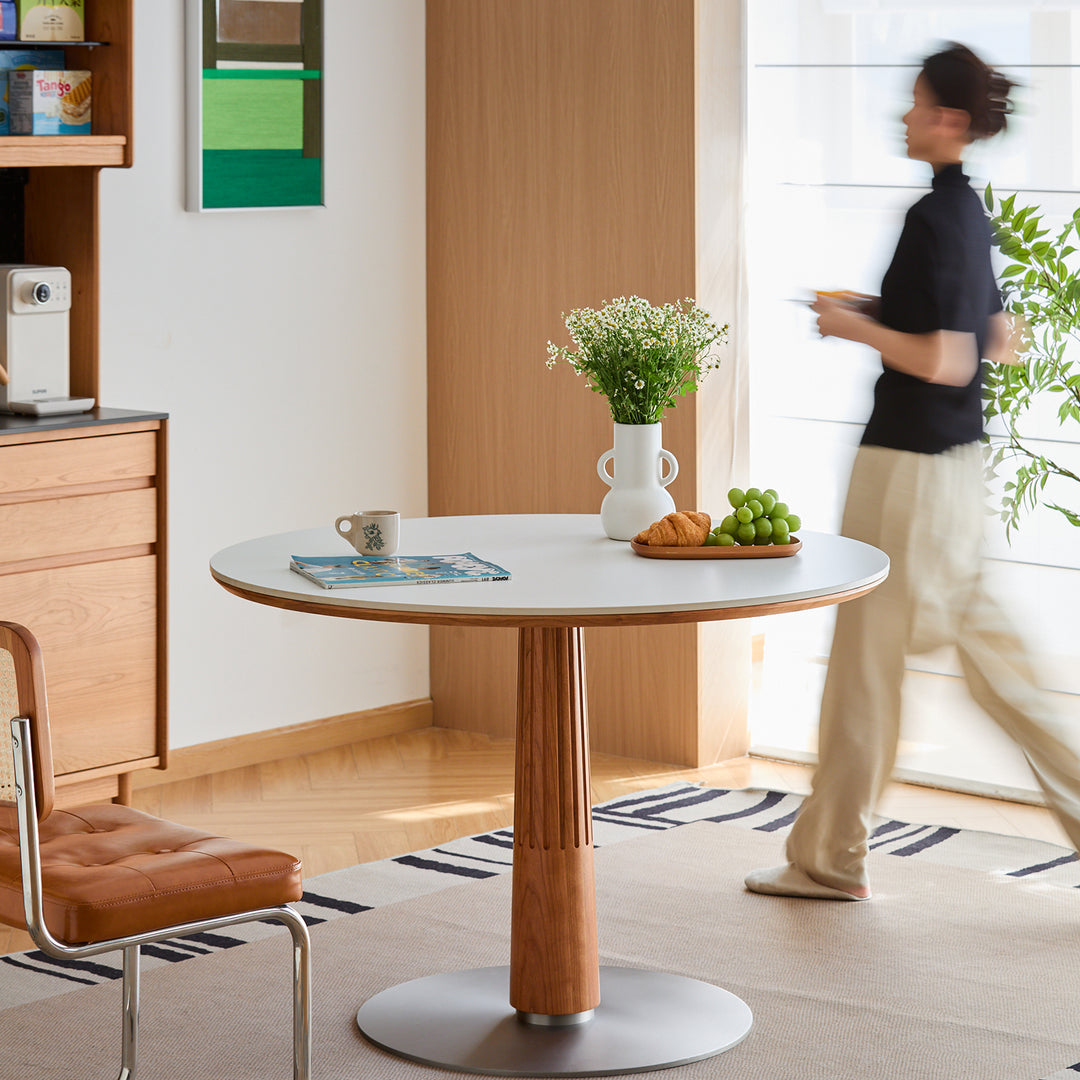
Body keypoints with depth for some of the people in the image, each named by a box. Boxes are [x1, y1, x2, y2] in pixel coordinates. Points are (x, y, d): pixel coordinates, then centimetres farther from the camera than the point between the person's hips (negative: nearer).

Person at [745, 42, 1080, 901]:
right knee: (981, 642, 15)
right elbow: (1002, 343, 21)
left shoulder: (934, 217, -18)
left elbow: (945, 362, -24)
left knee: (866, 658, 1)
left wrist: (858, 327, -12)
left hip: (911, 465, -9)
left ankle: (831, 861, 12)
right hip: (957, 459, 9)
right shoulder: (972, 213, 11)